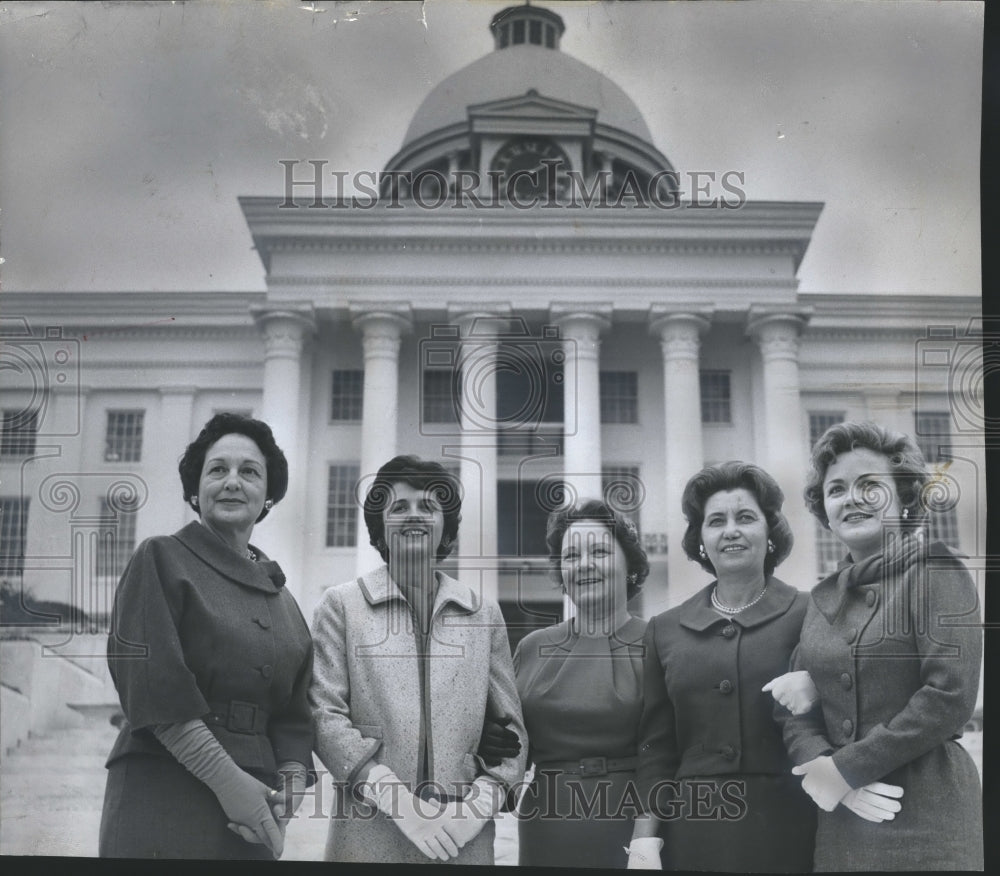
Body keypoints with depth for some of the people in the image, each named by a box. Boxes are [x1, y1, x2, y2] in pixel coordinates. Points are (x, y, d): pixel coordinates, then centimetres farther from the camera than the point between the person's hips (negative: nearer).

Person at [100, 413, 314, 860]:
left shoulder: (280, 599, 16)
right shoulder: (161, 560, -1)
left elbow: (292, 716, 13)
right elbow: (154, 685, -12)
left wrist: (287, 785, -6)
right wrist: (227, 778, -16)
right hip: (164, 801, -5)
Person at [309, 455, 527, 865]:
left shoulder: (484, 612, 9)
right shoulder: (341, 605, 3)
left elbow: (509, 725, 8)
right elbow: (325, 715, -5)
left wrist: (477, 805, -7)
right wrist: (400, 802, -14)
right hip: (369, 834, -2)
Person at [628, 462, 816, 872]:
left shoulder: (809, 617, -2)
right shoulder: (665, 630, 7)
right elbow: (655, 748, 6)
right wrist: (645, 840, -2)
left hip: (787, 830, -2)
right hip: (692, 831, 2)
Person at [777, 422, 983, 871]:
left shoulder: (936, 569, -6)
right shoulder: (823, 597, 11)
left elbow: (951, 697, -15)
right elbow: (793, 705, 7)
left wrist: (847, 767, -13)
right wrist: (819, 764, -13)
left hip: (927, 813, -5)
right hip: (841, 816, 5)